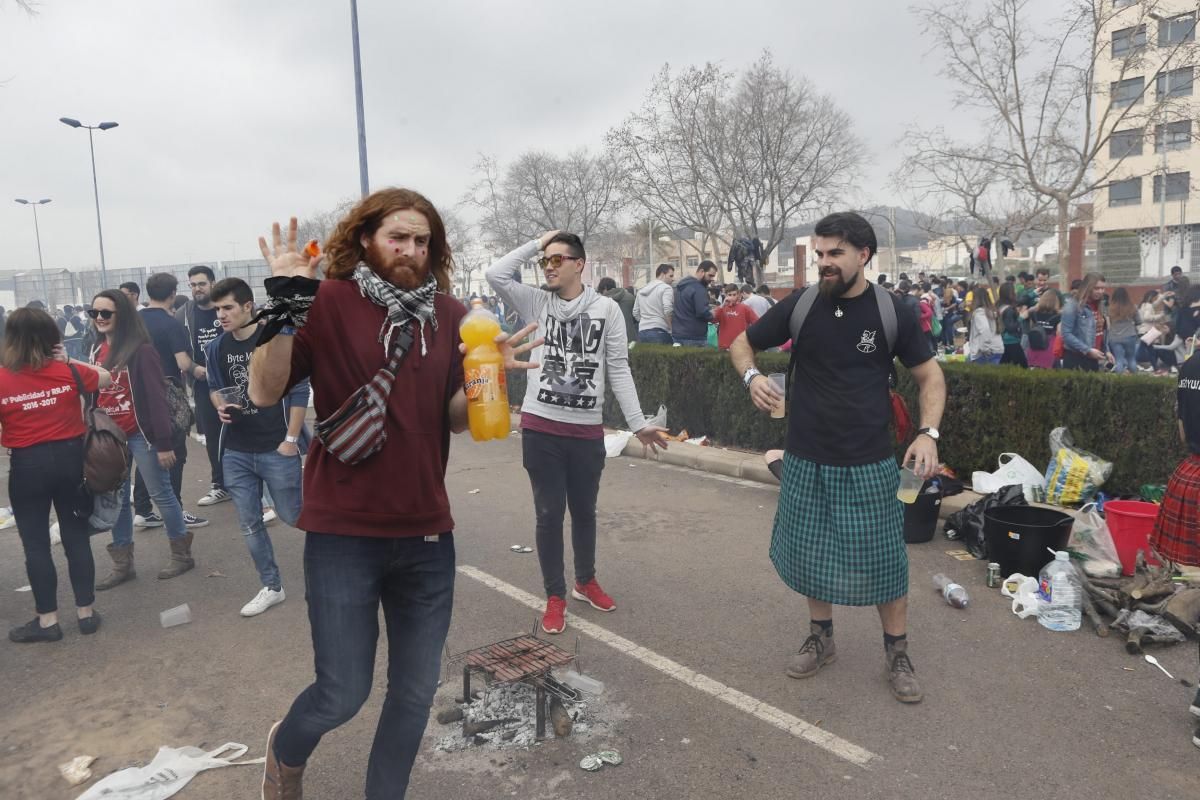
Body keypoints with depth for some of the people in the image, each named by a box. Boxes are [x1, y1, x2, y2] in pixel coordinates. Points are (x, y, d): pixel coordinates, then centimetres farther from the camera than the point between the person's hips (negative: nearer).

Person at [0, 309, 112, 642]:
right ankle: (86, 612, 19)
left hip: (27, 465, -2)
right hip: (71, 457, 2)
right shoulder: (68, 372, -6)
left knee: (35, 543, 9)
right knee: (77, 537, 11)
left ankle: (47, 620, 16)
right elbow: (106, 379, 13)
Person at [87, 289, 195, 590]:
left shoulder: (141, 350, -13)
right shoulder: (96, 350, 9)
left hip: (140, 434, -7)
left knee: (161, 494, 4)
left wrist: (164, 442, -17)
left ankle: (182, 554, 18)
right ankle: (123, 565, 22)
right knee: (117, 499, 12)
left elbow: (156, 397, -15)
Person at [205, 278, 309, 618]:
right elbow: (214, 387, 17)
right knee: (249, 523, 9)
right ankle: (272, 587, 23)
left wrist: (291, 439, -12)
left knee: (291, 515, 5)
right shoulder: (216, 347, 3)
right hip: (236, 452, 5)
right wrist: (220, 405, -7)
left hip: (276, 449, -5)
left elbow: (299, 391, -10)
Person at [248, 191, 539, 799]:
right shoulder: (329, 302, -6)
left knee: (416, 692, 14)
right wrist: (286, 304, -22)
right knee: (344, 694, 6)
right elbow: (265, 392, -12)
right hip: (344, 533, -4)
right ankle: (286, 749, 42)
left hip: (427, 534, 4)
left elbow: (455, 418, 9)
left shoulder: (448, 313, 5)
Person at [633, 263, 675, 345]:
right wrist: (673, 329, -8)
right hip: (659, 331, -7)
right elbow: (668, 311, -17)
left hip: (642, 332, 7)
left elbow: (635, 313, 19)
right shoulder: (666, 288, -4)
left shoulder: (641, 290, 18)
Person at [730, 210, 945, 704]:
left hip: (869, 464, -1)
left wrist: (929, 432, -14)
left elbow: (929, 376, 2)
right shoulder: (800, 305, -4)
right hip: (806, 461, 2)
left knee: (883, 560, 6)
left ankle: (898, 654, 27)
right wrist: (752, 376, -15)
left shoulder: (891, 312, -7)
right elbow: (742, 344, 7)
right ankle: (821, 638, 36)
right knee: (811, 553, 13)